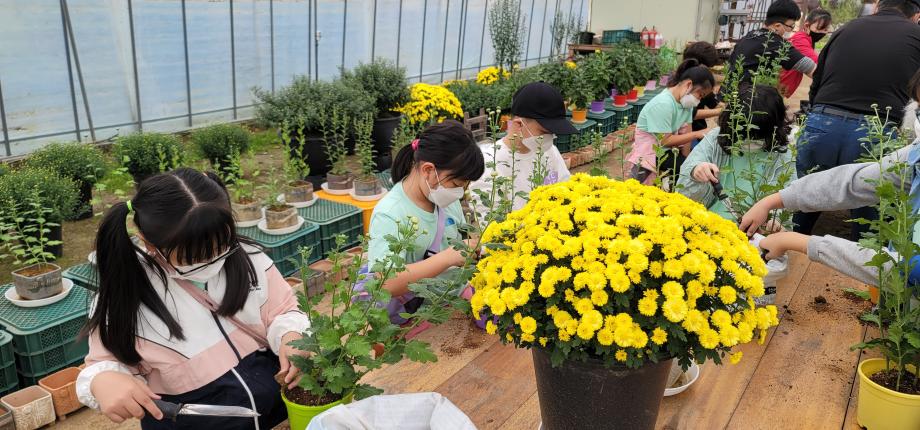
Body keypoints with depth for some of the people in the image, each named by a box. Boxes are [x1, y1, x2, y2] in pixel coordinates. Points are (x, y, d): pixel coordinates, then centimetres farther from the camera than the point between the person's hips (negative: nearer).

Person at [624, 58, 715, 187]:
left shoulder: (685, 100, -1)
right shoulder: (662, 104, -25)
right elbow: (665, 141, -22)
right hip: (648, 156, -8)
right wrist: (697, 134, -17)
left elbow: (684, 132, -4)